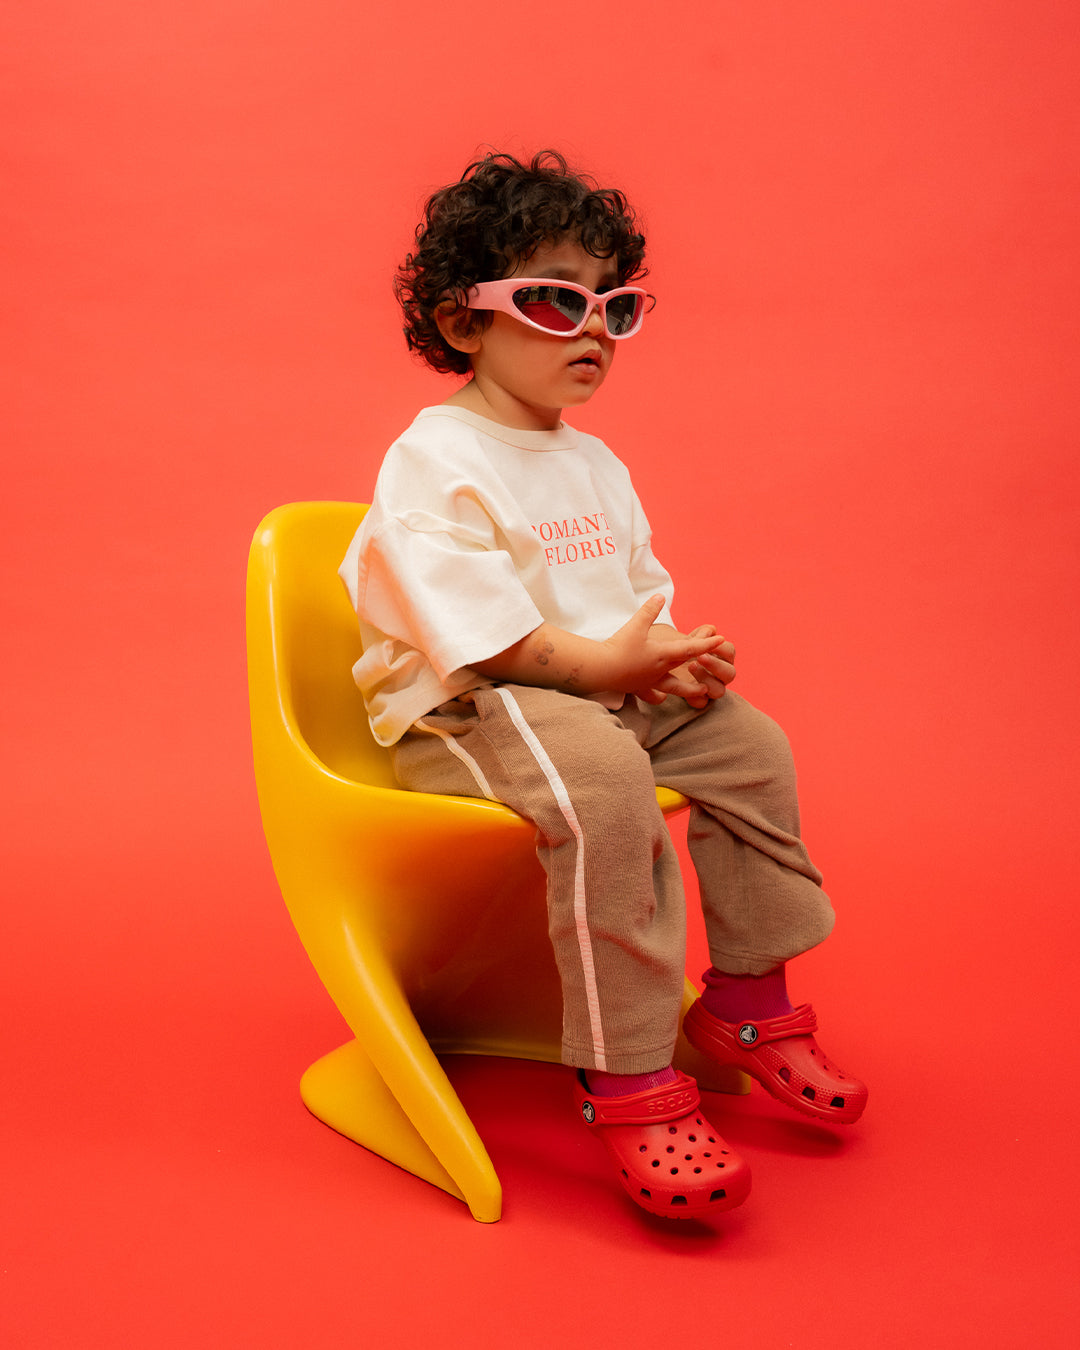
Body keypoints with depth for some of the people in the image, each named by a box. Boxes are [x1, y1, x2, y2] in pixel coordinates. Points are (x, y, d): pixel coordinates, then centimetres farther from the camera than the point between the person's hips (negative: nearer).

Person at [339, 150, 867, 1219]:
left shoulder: (596, 466, 17)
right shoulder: (434, 460, -11)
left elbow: (642, 588, 18)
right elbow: (470, 622, -20)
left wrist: (678, 651, -4)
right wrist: (600, 661, -24)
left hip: (614, 690, 9)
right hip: (466, 710, -9)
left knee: (748, 743, -4)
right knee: (602, 780, -35)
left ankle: (749, 1003, 9)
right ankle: (628, 1081, -28)